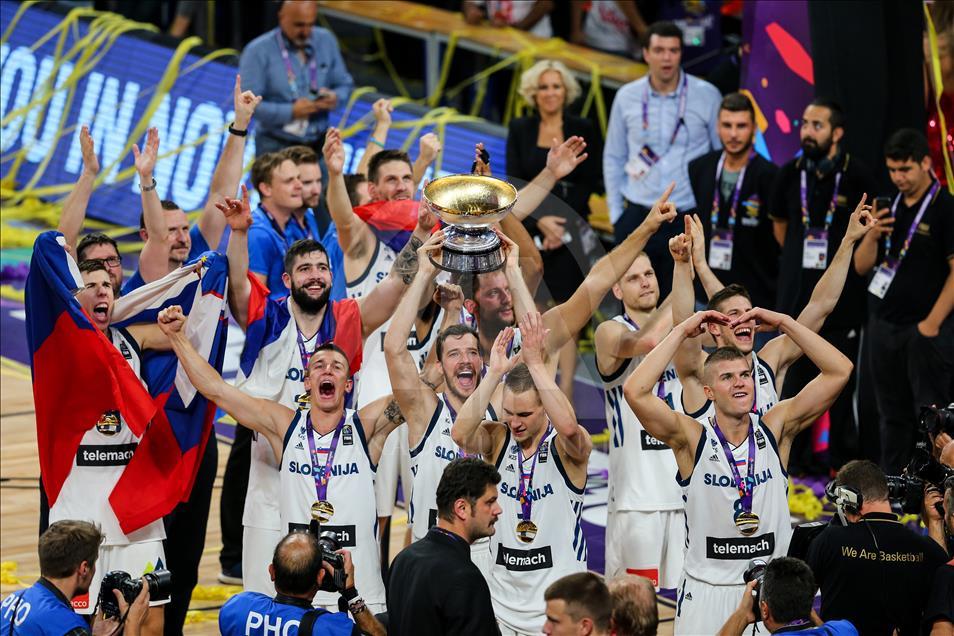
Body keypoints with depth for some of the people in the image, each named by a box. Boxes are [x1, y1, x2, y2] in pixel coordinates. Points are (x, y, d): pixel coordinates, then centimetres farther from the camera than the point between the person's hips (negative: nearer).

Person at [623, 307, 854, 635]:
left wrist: (783, 323, -9)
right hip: (706, 592, -2)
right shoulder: (692, 439, -7)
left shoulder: (775, 429, -1)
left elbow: (839, 372, -5)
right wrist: (682, 332, -16)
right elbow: (635, 392, -22)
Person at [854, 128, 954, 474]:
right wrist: (872, 237, -7)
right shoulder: (889, 208, 11)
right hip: (884, 325, 7)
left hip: (925, 329, -7)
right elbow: (861, 266, 13)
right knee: (893, 415, 13)